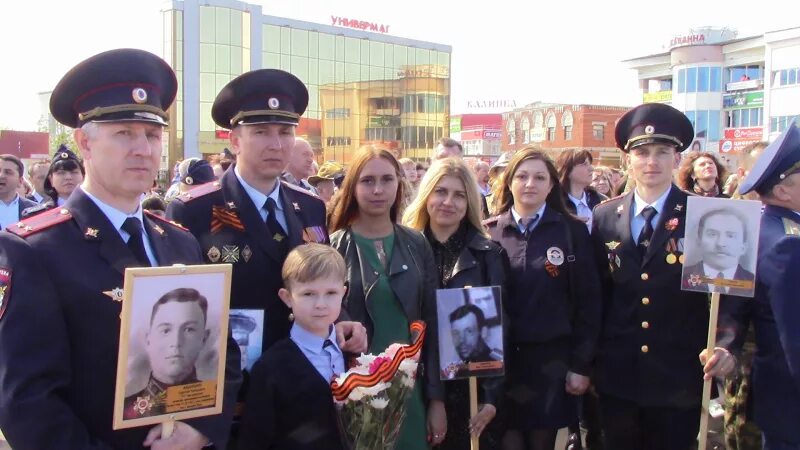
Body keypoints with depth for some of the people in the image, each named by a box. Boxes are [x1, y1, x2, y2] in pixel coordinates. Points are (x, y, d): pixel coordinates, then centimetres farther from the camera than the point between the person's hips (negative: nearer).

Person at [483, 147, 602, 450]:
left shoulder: (573, 231, -1)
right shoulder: (489, 232, 2)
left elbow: (588, 302, -1)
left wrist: (581, 364, -3)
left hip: (551, 360, 0)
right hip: (500, 361, 1)